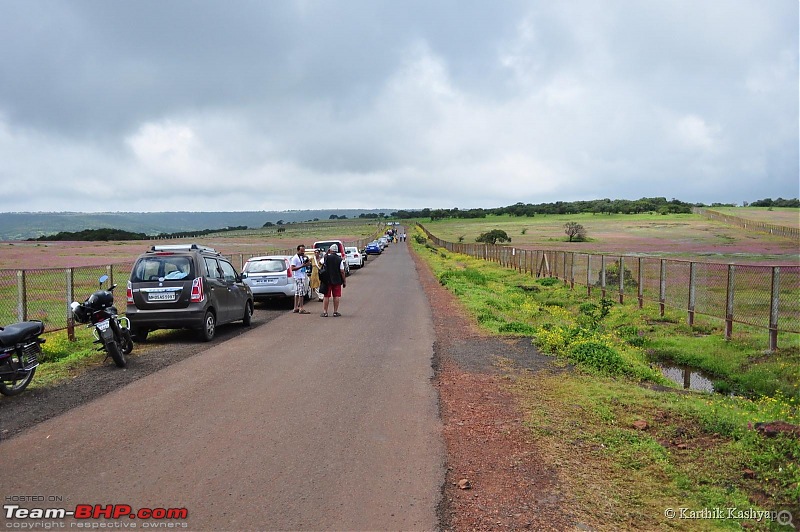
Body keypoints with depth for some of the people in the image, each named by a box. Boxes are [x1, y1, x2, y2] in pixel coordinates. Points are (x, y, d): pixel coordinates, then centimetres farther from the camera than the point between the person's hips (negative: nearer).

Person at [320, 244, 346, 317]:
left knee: (326, 296, 6)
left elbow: (321, 262, 18)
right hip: (337, 281, -1)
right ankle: (335, 312, 8)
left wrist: (326, 253, 16)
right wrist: (344, 281, 0)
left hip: (327, 280, 1)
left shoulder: (327, 257, -5)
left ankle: (325, 312, 7)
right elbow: (342, 271, -8)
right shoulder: (340, 259, -7)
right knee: (336, 296, 6)